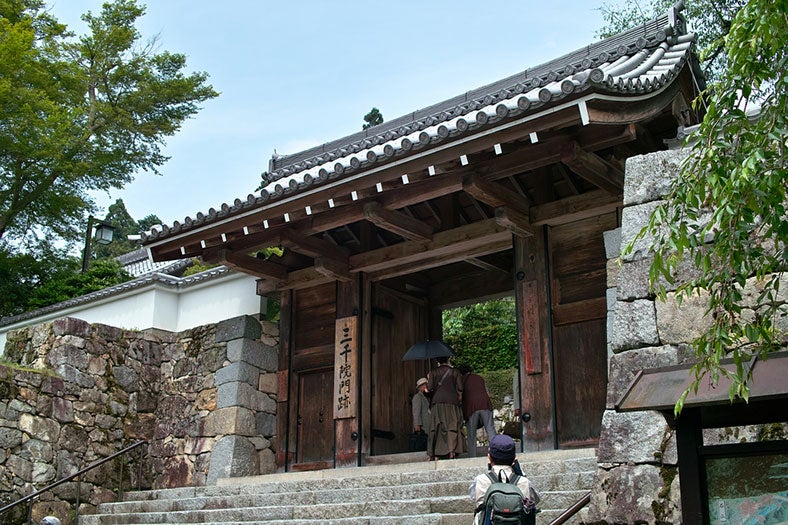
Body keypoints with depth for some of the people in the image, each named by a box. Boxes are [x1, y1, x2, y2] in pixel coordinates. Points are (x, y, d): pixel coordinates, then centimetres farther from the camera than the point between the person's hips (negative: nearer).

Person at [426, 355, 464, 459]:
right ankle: (452, 451, -14)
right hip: (452, 402, -1)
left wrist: (429, 379, 15)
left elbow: (429, 388, -3)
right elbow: (460, 389, 0)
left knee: (436, 427, 4)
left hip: (437, 402, 1)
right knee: (452, 426, 0)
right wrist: (459, 400, 16)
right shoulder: (455, 371, 5)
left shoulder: (433, 372, 5)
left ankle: (432, 454, 1)